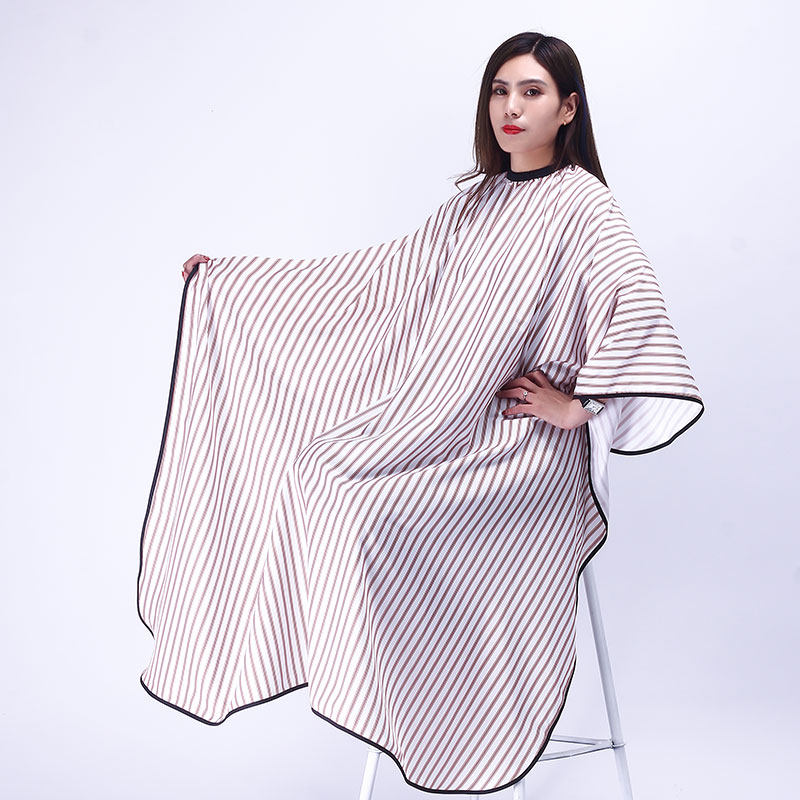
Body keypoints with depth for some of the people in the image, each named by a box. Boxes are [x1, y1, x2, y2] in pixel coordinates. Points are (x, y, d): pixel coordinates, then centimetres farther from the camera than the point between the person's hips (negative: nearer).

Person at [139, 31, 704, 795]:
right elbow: (371, 275, 18)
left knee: (356, 493, -23)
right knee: (312, 467, -9)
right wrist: (230, 274, 19)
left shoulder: (580, 203, -7)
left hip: (523, 442, -7)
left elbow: (639, 303, -22)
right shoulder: (474, 205, 15)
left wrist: (577, 404, -18)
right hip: (442, 412, 7)